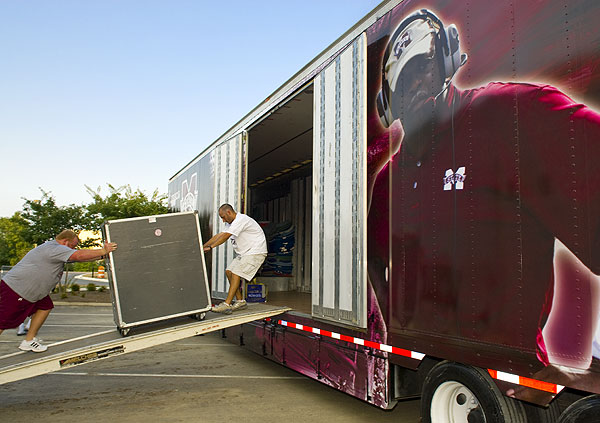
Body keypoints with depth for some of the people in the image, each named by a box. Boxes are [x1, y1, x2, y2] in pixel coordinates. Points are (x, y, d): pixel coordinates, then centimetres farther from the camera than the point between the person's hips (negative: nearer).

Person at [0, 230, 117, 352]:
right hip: (14, 290, -10)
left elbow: (78, 257, 14)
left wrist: (101, 255, 9)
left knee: (45, 306, 9)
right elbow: (79, 255, -31)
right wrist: (103, 251, -24)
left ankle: (29, 341, 16)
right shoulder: (54, 248, -21)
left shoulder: (55, 249, 11)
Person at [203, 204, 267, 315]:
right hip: (244, 253, 10)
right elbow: (219, 235, 15)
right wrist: (203, 246, 10)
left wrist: (210, 247, -21)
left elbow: (225, 236, -23)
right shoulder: (231, 223, 15)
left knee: (236, 273, -18)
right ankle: (240, 301, 11)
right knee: (229, 271, 5)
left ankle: (227, 304, -20)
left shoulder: (241, 220, -18)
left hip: (256, 252, -10)